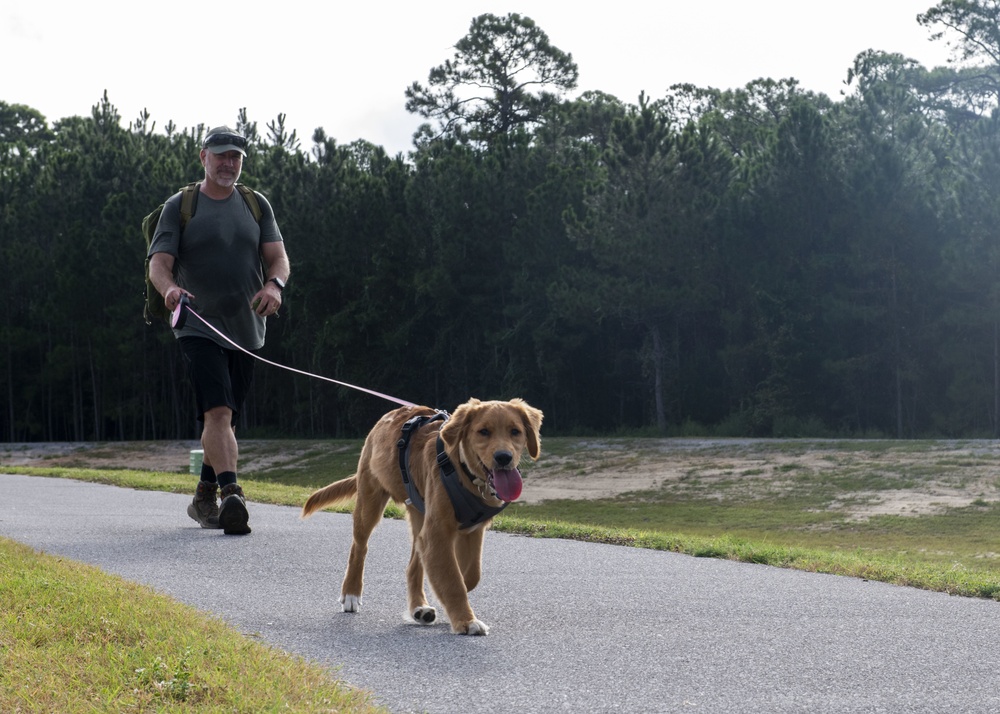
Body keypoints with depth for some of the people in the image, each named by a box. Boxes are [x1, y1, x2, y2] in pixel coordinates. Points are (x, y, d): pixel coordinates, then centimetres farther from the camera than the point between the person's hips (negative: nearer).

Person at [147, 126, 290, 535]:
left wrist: (275, 284, -20)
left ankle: (204, 498, 29)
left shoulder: (257, 205, 12)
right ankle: (231, 496, -32)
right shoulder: (179, 206, 2)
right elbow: (158, 263, -6)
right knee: (218, 412, -21)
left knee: (224, 418, 12)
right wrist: (169, 288, -30)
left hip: (247, 329, 4)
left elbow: (278, 256, 3)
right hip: (199, 328, -4)